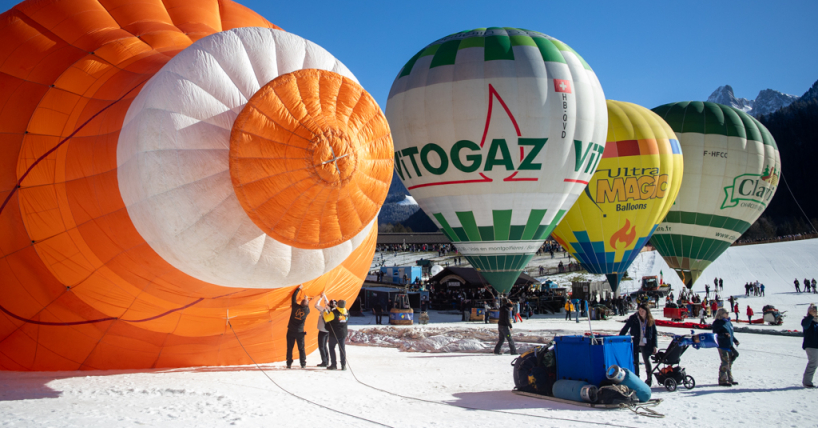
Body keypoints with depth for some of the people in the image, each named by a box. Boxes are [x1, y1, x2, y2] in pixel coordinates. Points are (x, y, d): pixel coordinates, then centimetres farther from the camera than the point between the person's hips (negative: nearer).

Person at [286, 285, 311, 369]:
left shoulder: (296, 306, -8)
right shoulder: (307, 310, -5)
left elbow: (294, 296, 6)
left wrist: (299, 288, 17)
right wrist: (307, 300, 31)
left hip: (291, 331, 0)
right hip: (300, 332, 1)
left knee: (289, 348, 6)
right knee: (301, 348, 8)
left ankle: (289, 363, 6)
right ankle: (303, 364, 8)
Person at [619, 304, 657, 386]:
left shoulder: (650, 320, -1)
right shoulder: (633, 318, -6)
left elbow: (654, 333, 6)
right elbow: (625, 329, -3)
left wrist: (654, 346, 2)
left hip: (646, 345, 1)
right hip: (635, 344, -1)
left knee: (647, 361, 9)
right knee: (635, 362, 4)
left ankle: (649, 379, 25)